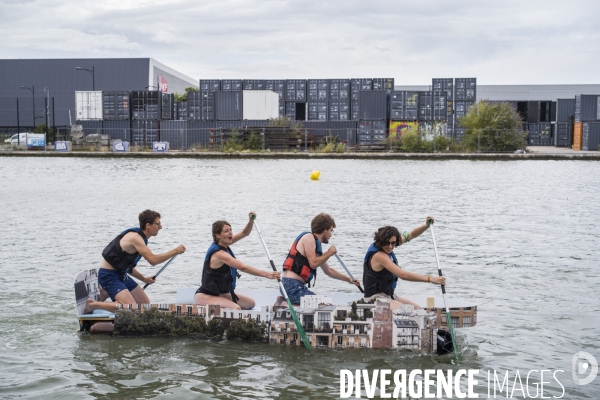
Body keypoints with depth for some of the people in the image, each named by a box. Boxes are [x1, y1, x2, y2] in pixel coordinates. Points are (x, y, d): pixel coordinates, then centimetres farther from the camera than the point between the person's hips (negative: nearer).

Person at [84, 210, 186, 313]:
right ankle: (94, 304, -8)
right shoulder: (135, 237, -19)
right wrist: (175, 251, -20)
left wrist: (143, 279, 16)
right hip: (109, 275, -10)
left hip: (121, 275, 10)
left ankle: (108, 293, 20)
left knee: (146, 305, 10)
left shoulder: (140, 238, 11)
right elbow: (153, 260, -28)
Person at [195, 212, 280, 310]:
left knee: (250, 303, 13)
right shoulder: (219, 253, -24)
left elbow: (244, 233, 10)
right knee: (236, 308, -34)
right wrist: (266, 274, -33)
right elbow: (243, 267, -30)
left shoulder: (223, 244, 3)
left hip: (221, 293, 10)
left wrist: (251, 221, -10)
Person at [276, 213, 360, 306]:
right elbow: (313, 263, -16)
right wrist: (329, 253, -1)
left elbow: (328, 270, 35)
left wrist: (348, 279, 40)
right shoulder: (309, 237, -5)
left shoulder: (316, 244, 23)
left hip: (297, 286, 10)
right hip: (292, 285, -10)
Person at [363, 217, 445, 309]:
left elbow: (410, 235, 9)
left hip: (388, 295, 10)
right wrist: (430, 279, -34)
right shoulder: (379, 256, -26)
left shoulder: (386, 247, 0)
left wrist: (426, 225, -9)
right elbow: (403, 275, -33)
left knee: (416, 308, 12)